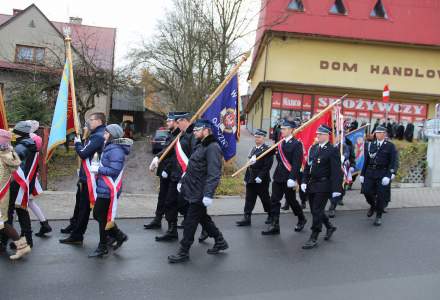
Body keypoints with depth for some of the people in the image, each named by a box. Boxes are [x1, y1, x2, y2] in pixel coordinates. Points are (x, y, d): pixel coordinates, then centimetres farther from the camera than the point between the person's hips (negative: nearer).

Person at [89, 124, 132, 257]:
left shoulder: (116, 151, -19)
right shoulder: (110, 148, 13)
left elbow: (114, 170, -25)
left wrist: (98, 169, -16)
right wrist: (98, 168, 7)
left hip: (109, 190, -11)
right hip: (104, 189, 11)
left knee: (103, 218, 1)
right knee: (97, 214, 17)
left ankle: (102, 248, 16)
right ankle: (119, 236, 27)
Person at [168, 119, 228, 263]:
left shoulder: (213, 147, -18)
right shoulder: (201, 146, 14)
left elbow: (214, 174, -25)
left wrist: (208, 194, -29)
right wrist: (183, 181, 18)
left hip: (199, 193, -10)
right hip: (193, 190, 10)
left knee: (190, 222, -1)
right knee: (203, 217, 20)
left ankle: (183, 252, 12)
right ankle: (220, 242, 34)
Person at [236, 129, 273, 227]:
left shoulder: (267, 150, -10)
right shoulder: (254, 149, 15)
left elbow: (267, 166, -18)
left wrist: (260, 177, -23)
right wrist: (246, 177, 13)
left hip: (261, 180, -7)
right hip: (251, 179, 7)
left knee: (265, 199, 7)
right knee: (249, 199, 4)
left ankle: (271, 216, 26)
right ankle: (247, 218, 7)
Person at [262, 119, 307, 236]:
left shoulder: (296, 144, -11)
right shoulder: (281, 143, 10)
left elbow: (297, 163, -18)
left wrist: (292, 178, -24)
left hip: (289, 178, -6)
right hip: (278, 177, 7)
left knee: (291, 200, 8)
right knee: (274, 200, 2)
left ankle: (301, 219, 33)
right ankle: (274, 225, 8)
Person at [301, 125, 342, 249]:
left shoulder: (333, 150, -9)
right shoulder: (313, 148, 10)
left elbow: (336, 171, -13)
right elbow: (307, 166, 12)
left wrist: (336, 188, -17)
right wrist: (304, 181, 3)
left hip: (324, 186, -7)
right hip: (312, 184, 7)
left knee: (317, 211, -4)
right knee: (315, 210, 16)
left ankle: (313, 239, 6)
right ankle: (330, 227, 38)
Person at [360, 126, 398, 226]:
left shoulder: (390, 146, -1)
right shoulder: (370, 145, 9)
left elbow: (394, 162, -6)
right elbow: (366, 160, 13)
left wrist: (389, 176, -17)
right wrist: (362, 174, 10)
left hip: (382, 174, -3)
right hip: (370, 173, 3)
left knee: (381, 196, 1)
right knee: (367, 192, -5)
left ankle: (379, 217, 17)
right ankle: (372, 206, 27)